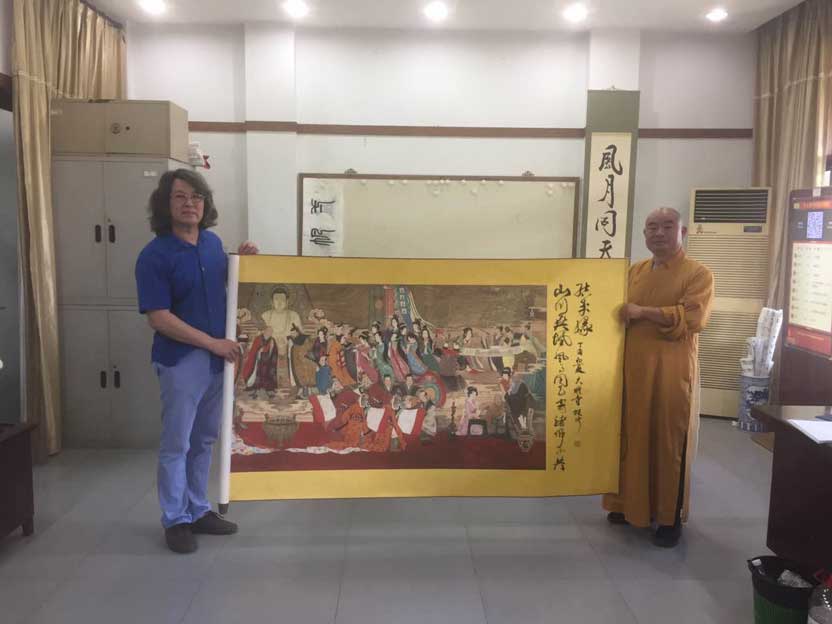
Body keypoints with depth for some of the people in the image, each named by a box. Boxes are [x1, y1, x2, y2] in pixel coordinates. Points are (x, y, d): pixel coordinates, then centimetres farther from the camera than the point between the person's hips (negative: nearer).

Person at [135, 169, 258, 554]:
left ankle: (198, 511, 30)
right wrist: (212, 342, -19)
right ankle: (175, 520, 20)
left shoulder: (213, 243, 6)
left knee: (204, 440, 16)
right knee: (176, 444, 5)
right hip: (181, 361, -6)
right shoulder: (154, 255, -14)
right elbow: (158, 318, -18)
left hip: (217, 359, 7)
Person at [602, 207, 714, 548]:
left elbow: (692, 318, -19)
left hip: (671, 373, -5)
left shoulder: (698, 274, -4)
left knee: (669, 443, 2)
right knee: (632, 438, 11)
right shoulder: (635, 271, 12)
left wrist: (642, 312, -19)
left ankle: (671, 517, 15)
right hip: (633, 369, 5)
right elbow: (619, 312, 24)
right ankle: (632, 504, 27)